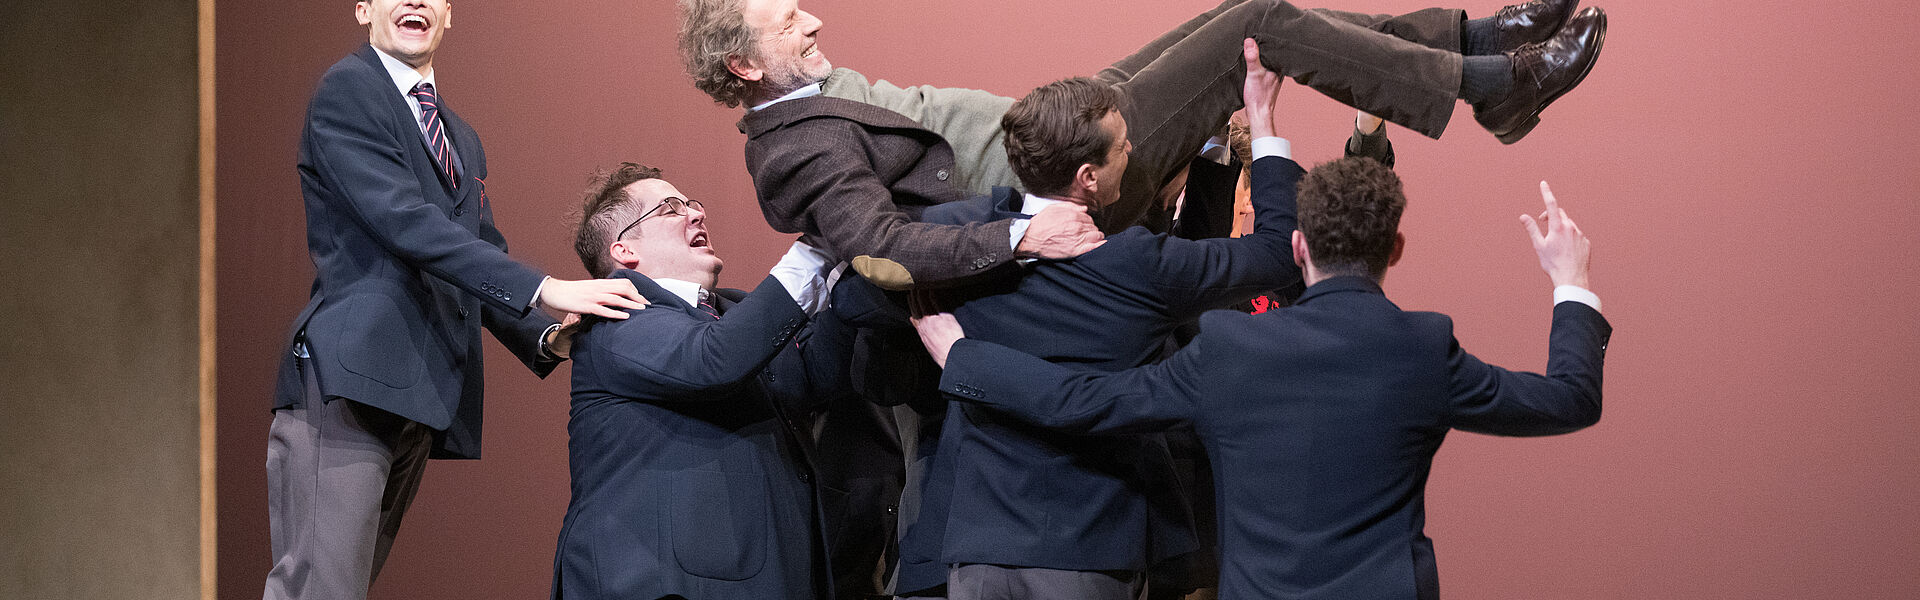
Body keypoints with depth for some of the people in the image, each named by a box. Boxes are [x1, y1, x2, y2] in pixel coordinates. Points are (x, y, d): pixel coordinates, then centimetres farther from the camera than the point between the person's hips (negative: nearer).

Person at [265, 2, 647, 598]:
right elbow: (405, 223, -13)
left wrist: (546, 337, 2)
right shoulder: (347, 90, -1)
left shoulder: (464, 141, 26)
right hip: (350, 382, -8)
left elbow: (486, 256, 24)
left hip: (419, 397, 8)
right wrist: (544, 290, -20)